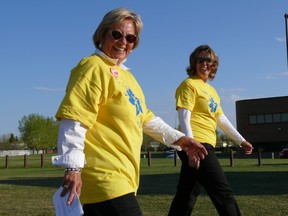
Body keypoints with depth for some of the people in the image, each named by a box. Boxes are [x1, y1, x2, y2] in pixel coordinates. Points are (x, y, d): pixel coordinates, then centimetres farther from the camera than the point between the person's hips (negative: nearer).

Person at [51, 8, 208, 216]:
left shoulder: (126, 75, 20)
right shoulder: (94, 67, -9)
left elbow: (144, 117, 27)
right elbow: (74, 120, -19)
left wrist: (178, 138, 23)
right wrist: (73, 167, -26)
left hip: (121, 177, 10)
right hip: (104, 178, -10)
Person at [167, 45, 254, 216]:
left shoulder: (211, 89, 22)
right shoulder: (189, 84, -5)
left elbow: (221, 118, 25)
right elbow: (184, 118, -15)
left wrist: (240, 140, 25)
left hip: (204, 145, 9)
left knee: (187, 195, 11)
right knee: (224, 193, -7)